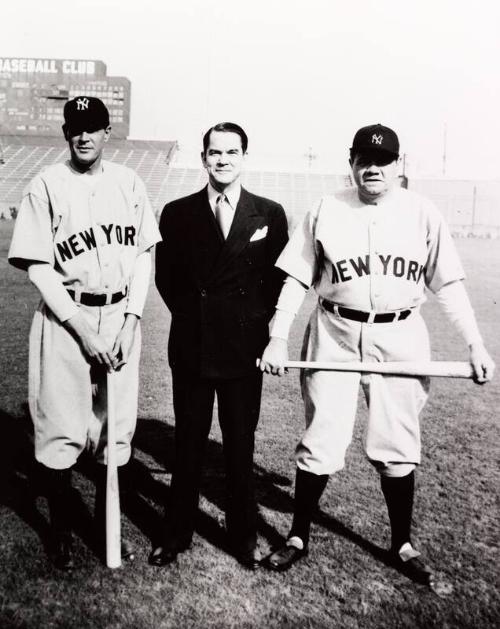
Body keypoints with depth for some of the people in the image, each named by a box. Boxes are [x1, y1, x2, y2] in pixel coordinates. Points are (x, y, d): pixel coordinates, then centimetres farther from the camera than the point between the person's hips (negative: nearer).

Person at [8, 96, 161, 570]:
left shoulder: (129, 183, 7)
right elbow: (37, 267, -7)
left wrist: (130, 320, -4)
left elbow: (143, 255, 7)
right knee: (60, 431, 2)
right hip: (66, 318, -3)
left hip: (122, 317, 3)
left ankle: (106, 526, 26)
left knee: (118, 427, 9)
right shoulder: (46, 186, -3)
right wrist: (84, 329, -13)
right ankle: (61, 534, 22)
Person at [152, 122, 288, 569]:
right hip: (191, 348, 1)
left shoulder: (270, 214, 3)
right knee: (188, 445, 10)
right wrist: (193, 315, 4)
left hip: (244, 348, 0)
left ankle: (244, 536, 26)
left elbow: (279, 277, 7)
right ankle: (177, 534, 26)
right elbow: (166, 277, 9)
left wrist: (256, 320, 1)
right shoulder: (178, 213, 3)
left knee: (241, 448, 10)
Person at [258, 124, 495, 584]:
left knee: (398, 446, 8)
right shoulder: (326, 211, 1)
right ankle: (299, 537, 22)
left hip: (400, 339, 1)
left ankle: (402, 545, 26)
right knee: (321, 442, 5)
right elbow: (297, 279, 1)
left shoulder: (422, 213, 1)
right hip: (335, 336, 0)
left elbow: (448, 283, 1)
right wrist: (278, 338, -8)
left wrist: (476, 344, -6)